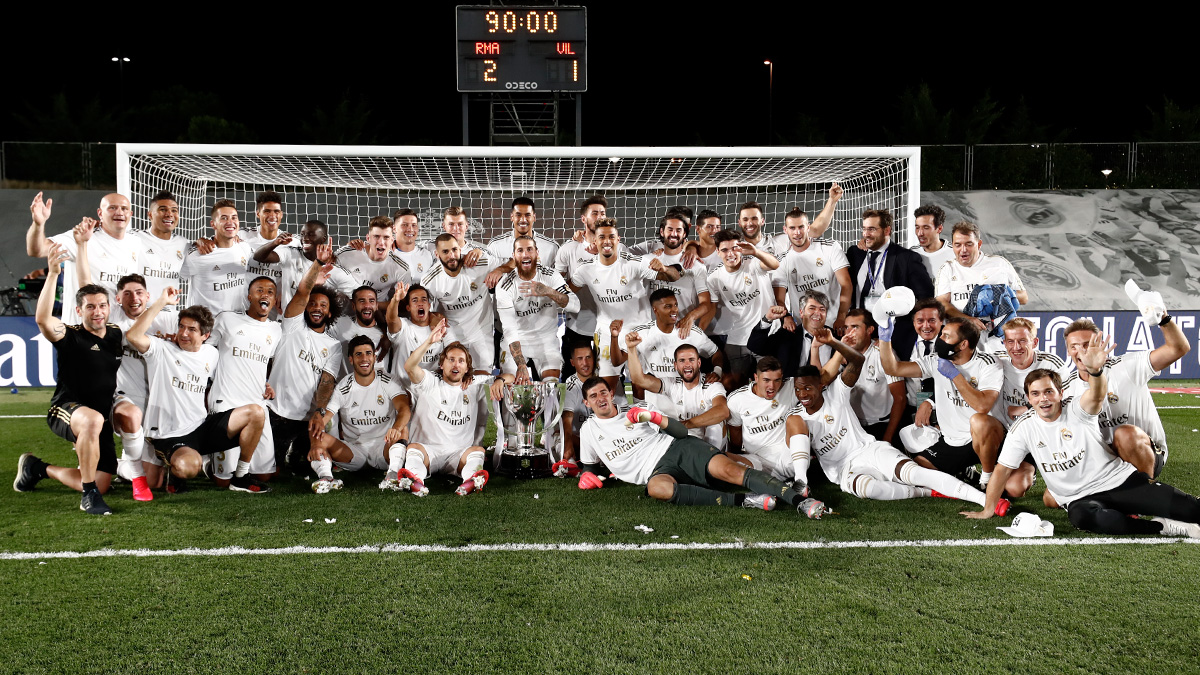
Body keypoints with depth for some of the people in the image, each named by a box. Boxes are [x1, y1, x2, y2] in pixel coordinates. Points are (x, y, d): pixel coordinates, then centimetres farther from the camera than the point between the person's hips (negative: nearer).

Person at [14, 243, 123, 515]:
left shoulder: (116, 334, 6)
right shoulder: (70, 337, -10)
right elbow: (43, 319, -31)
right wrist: (53, 273, -38)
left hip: (100, 421, 6)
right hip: (65, 411, -6)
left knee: (101, 485, 8)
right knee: (93, 419, -44)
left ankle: (38, 468, 36)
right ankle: (88, 496, -31)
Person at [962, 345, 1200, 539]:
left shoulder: (1077, 409, -8)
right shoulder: (1024, 427, -2)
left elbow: (1096, 396, -32)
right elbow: (1002, 468, 1)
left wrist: (1096, 370, -56)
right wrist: (988, 510, -1)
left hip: (1121, 479, -1)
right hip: (1080, 499, 1)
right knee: (1085, 517, -36)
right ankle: (1161, 527, -23)